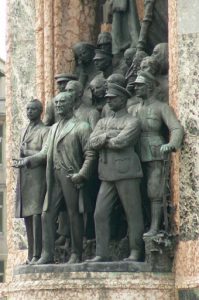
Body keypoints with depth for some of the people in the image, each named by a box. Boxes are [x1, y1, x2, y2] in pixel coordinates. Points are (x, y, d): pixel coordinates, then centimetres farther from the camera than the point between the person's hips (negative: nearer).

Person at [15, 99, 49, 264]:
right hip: (24, 177, 8)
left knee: (36, 214, -13)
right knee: (27, 215, 7)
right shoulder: (25, 131, 21)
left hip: (38, 177, -8)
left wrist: (26, 152, -7)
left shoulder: (44, 130, -3)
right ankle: (31, 254, 10)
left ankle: (37, 255, -15)